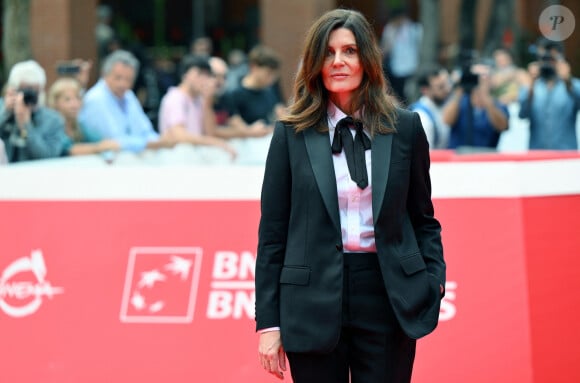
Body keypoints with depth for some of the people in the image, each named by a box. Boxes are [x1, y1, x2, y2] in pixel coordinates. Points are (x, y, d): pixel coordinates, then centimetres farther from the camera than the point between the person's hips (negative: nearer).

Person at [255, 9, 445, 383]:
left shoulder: (405, 127, 6)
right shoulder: (292, 134, 2)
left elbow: (423, 218, 13)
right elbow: (272, 233, 3)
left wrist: (435, 282, -2)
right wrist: (268, 321, -1)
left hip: (388, 297, 1)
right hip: (313, 300, 0)